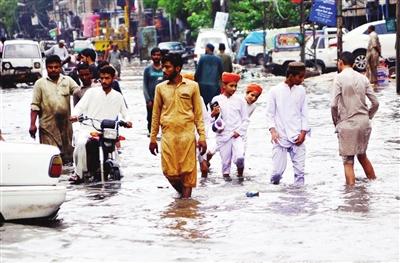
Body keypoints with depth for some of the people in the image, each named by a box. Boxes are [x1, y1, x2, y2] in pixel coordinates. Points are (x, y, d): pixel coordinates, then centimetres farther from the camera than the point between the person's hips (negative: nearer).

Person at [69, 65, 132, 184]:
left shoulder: (118, 96, 15)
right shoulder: (91, 92, 8)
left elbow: (125, 112, 20)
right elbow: (80, 106, 2)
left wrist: (127, 120, -3)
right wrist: (74, 115, -20)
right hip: (87, 128, -2)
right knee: (81, 143, -31)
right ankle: (78, 173, -21)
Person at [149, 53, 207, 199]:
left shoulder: (192, 86, 4)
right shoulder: (160, 88, 9)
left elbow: (198, 113, 6)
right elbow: (156, 114, 13)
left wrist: (202, 137, -1)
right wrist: (153, 138, 11)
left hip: (187, 134, -2)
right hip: (168, 134, 2)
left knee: (188, 170, -4)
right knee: (169, 171, -2)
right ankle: (182, 192, 23)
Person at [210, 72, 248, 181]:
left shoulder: (239, 100, 5)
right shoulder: (216, 100, 3)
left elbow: (245, 119, 8)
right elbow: (211, 117, 9)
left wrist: (239, 131, -4)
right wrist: (214, 114, -14)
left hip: (237, 135, -1)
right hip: (223, 134, 1)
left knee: (239, 157, -16)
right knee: (225, 157, 2)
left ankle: (240, 169, 14)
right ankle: (226, 173, 28)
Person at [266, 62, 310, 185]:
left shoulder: (301, 90, 8)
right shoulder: (275, 91, 0)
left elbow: (304, 113, 11)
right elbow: (270, 113, 3)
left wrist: (303, 132, 0)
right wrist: (272, 130, -11)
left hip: (297, 138, 3)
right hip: (280, 138, -2)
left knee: (299, 170, -2)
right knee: (277, 170, -6)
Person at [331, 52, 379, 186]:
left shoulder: (339, 78, -8)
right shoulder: (362, 78, 7)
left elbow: (334, 105, -14)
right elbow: (375, 103, 5)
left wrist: (336, 122, 0)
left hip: (347, 124, -5)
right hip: (364, 122, 5)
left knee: (348, 161, 0)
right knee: (362, 155, 23)